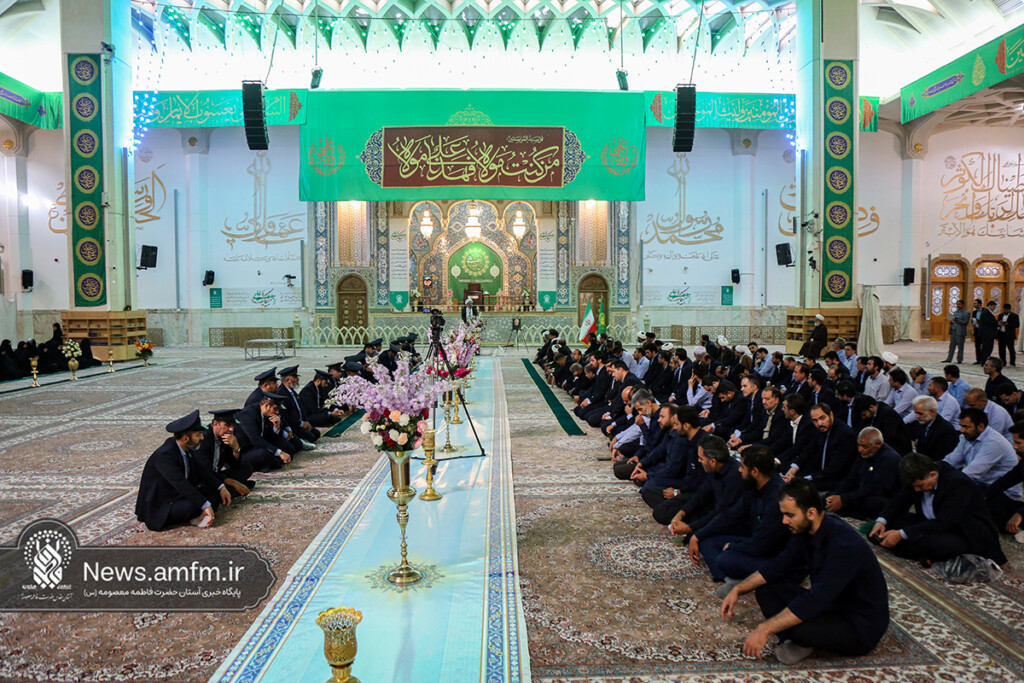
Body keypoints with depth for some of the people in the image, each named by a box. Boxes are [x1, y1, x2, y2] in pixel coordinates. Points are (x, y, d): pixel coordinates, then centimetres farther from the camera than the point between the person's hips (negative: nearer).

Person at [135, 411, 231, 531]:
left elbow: (199, 469, 10)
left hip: (179, 495, 9)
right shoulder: (164, 455, -28)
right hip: (159, 507, -9)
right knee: (194, 505, -33)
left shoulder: (185, 449, -2)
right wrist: (206, 505, -35)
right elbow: (180, 484, -34)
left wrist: (221, 487, 2)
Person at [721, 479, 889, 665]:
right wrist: (738, 590, -3)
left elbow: (816, 601, -36)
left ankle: (803, 642, 0)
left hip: (861, 629, -8)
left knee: (797, 627, -34)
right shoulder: (805, 532, -3)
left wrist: (765, 629, -35)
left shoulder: (844, 545, -31)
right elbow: (778, 566, 8)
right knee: (765, 589, -3)